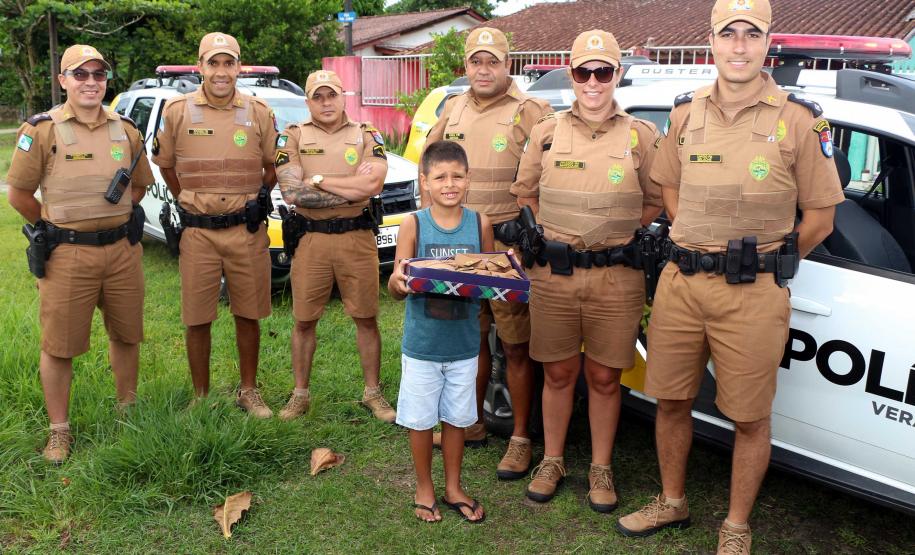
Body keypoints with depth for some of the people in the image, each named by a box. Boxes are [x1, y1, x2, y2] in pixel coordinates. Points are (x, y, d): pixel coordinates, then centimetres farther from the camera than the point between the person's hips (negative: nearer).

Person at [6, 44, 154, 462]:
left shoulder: (125, 129, 6)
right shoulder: (41, 130, -6)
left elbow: (139, 185, 19)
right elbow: (19, 194, -1)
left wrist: (111, 220, 12)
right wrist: (55, 227, 6)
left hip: (123, 250, 4)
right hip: (67, 255, -4)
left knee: (125, 335, 14)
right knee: (58, 346, 4)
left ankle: (127, 409, 33)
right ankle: (59, 430, 18)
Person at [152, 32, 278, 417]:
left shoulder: (259, 113, 3)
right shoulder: (177, 111, 0)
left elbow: (272, 163, 15)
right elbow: (165, 163, 13)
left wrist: (262, 198, 8)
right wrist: (185, 200, 10)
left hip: (248, 230, 1)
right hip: (198, 231, -1)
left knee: (248, 315, 9)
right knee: (197, 319, 5)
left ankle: (249, 391, 25)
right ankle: (200, 396, 21)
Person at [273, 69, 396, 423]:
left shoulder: (366, 135, 5)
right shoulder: (293, 137, 5)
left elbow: (373, 184, -13)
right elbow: (291, 192, -10)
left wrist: (318, 180, -11)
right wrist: (352, 187, -11)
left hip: (357, 238, 0)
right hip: (309, 239, 0)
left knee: (366, 318, 7)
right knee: (304, 321, 8)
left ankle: (373, 392, 21)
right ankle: (300, 394, 23)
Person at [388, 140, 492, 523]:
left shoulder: (480, 225, -3)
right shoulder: (413, 225, -8)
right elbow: (396, 290, -8)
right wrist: (397, 281, -31)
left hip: (464, 344, 2)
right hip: (422, 344, -1)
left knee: (456, 418, 15)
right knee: (420, 420, 11)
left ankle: (453, 488, 34)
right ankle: (424, 490, 31)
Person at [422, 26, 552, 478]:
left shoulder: (529, 112, -7)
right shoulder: (453, 109, 12)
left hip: (509, 249, -5)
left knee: (515, 345, 1)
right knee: (471, 338, 16)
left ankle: (520, 439, 12)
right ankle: (472, 424, 31)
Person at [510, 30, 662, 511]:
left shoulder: (642, 136, 4)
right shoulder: (547, 132, 7)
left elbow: (656, 201, 12)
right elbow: (524, 192, 17)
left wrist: (625, 237, 0)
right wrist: (550, 235, 8)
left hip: (616, 277, -1)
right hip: (553, 273, 1)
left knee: (604, 377, 8)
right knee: (558, 373, 10)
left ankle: (601, 468, 24)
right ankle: (552, 461, 27)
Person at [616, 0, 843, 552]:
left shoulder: (800, 119, -4)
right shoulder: (686, 112, 8)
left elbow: (820, 218, 0)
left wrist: (765, 263, 3)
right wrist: (695, 246, 11)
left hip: (753, 294, -4)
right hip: (680, 283, 4)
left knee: (750, 418, 6)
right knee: (672, 400, 13)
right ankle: (672, 503, 34)